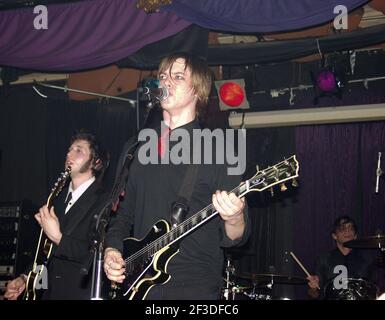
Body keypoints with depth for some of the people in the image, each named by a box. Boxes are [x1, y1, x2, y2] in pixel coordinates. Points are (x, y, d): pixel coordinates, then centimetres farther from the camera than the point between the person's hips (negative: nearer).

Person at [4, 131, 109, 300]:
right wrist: (25, 278, 9)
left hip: (82, 293, -6)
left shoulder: (104, 201, -9)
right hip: (52, 291, 6)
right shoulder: (60, 198, 14)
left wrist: (58, 237, -18)